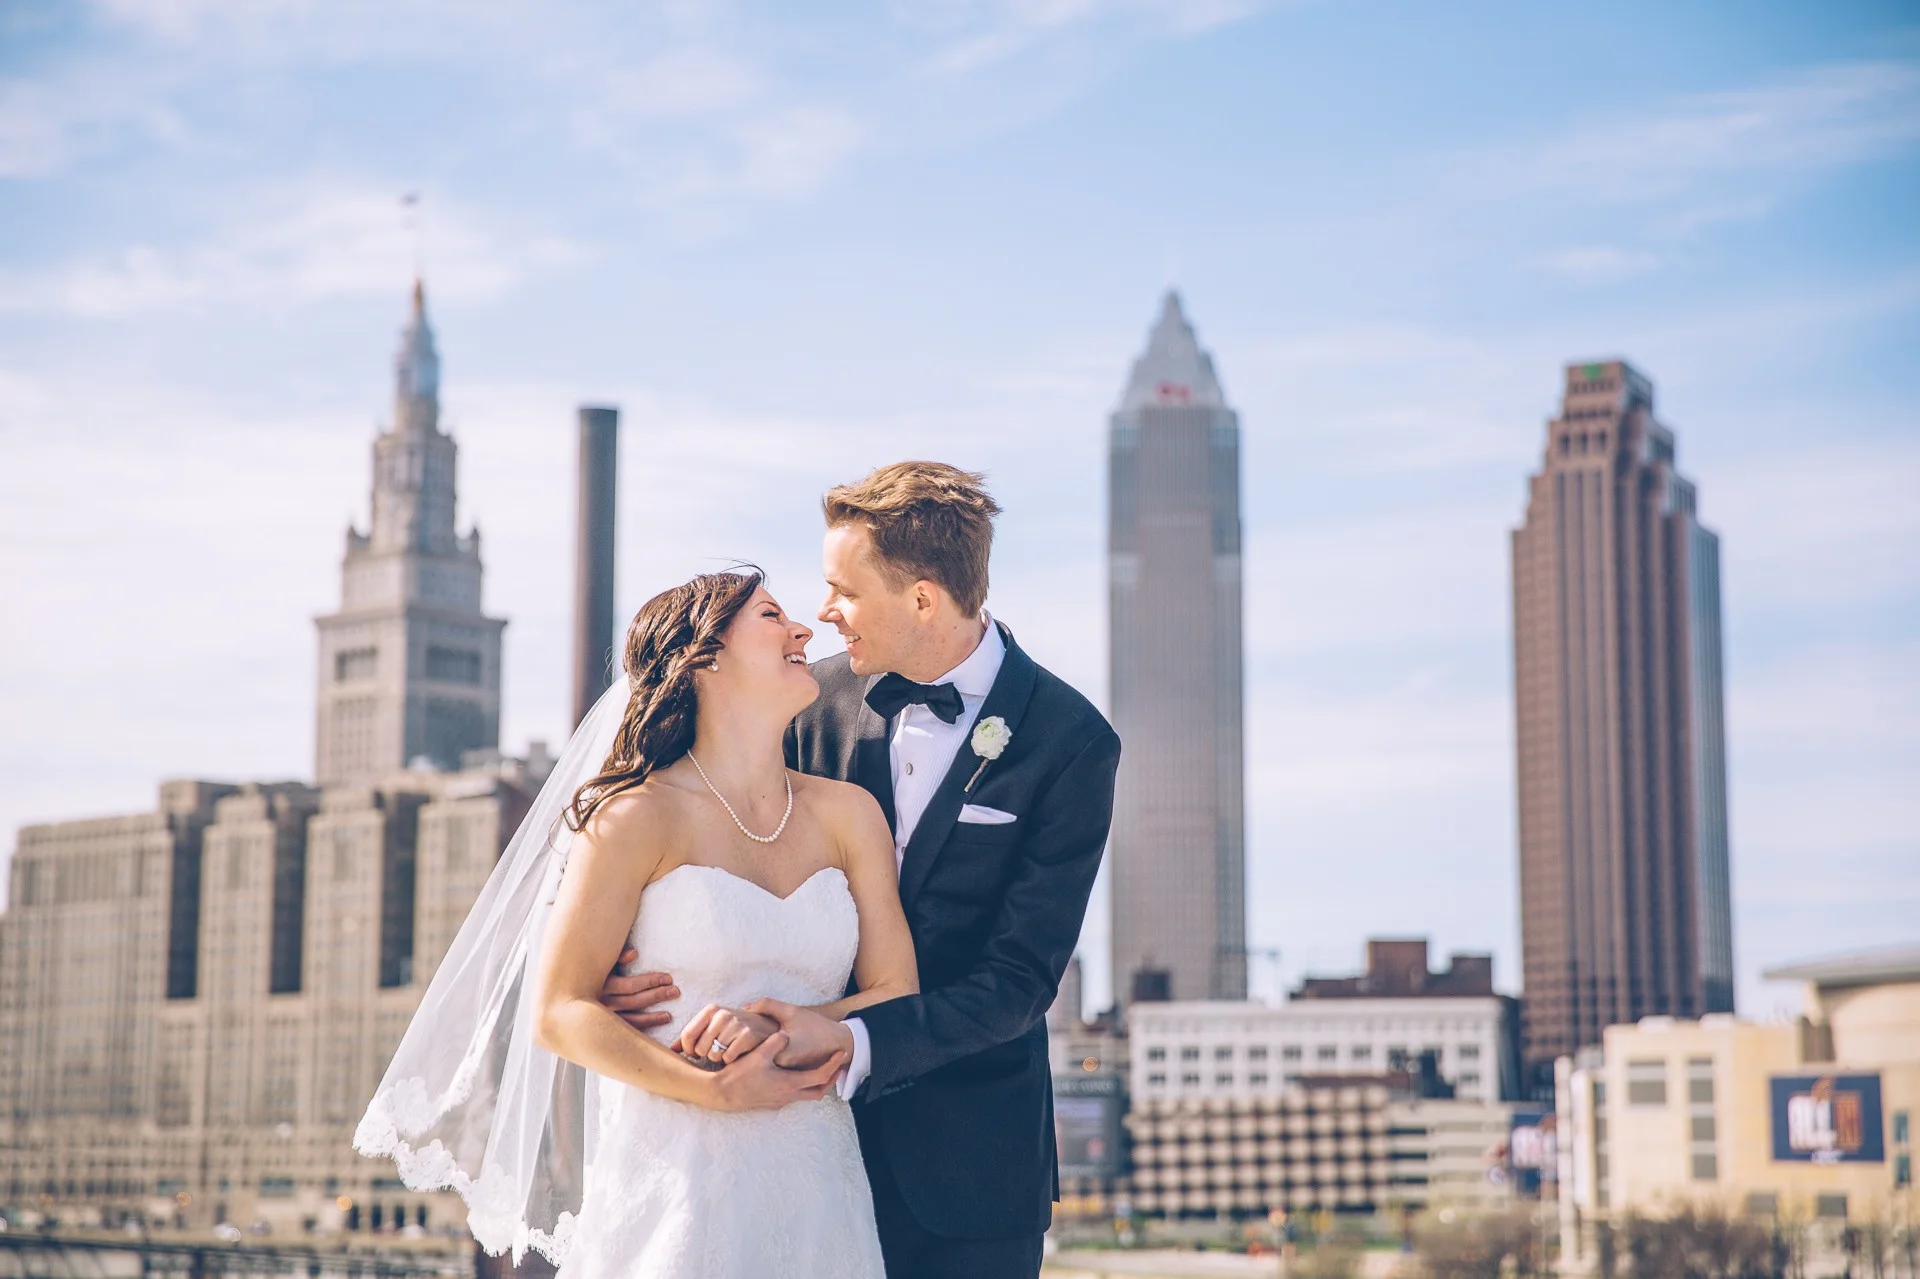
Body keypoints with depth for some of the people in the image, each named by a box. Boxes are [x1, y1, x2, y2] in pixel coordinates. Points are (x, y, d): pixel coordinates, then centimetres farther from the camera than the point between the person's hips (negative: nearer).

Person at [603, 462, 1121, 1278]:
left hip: (966, 1160, -3)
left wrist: (847, 1038, -28)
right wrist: (642, 962, -13)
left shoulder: (1070, 743, -11)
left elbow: (1020, 979, -15)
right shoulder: (822, 700, 1)